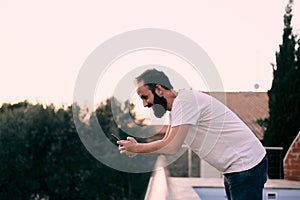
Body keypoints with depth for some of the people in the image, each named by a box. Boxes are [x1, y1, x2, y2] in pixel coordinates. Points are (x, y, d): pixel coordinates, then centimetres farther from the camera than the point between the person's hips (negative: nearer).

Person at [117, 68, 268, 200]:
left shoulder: (184, 100, -20)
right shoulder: (176, 107, 12)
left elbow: (171, 147, -23)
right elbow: (166, 142, 19)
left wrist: (137, 148, -10)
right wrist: (137, 147, 5)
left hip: (247, 166, -11)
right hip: (233, 169, 11)